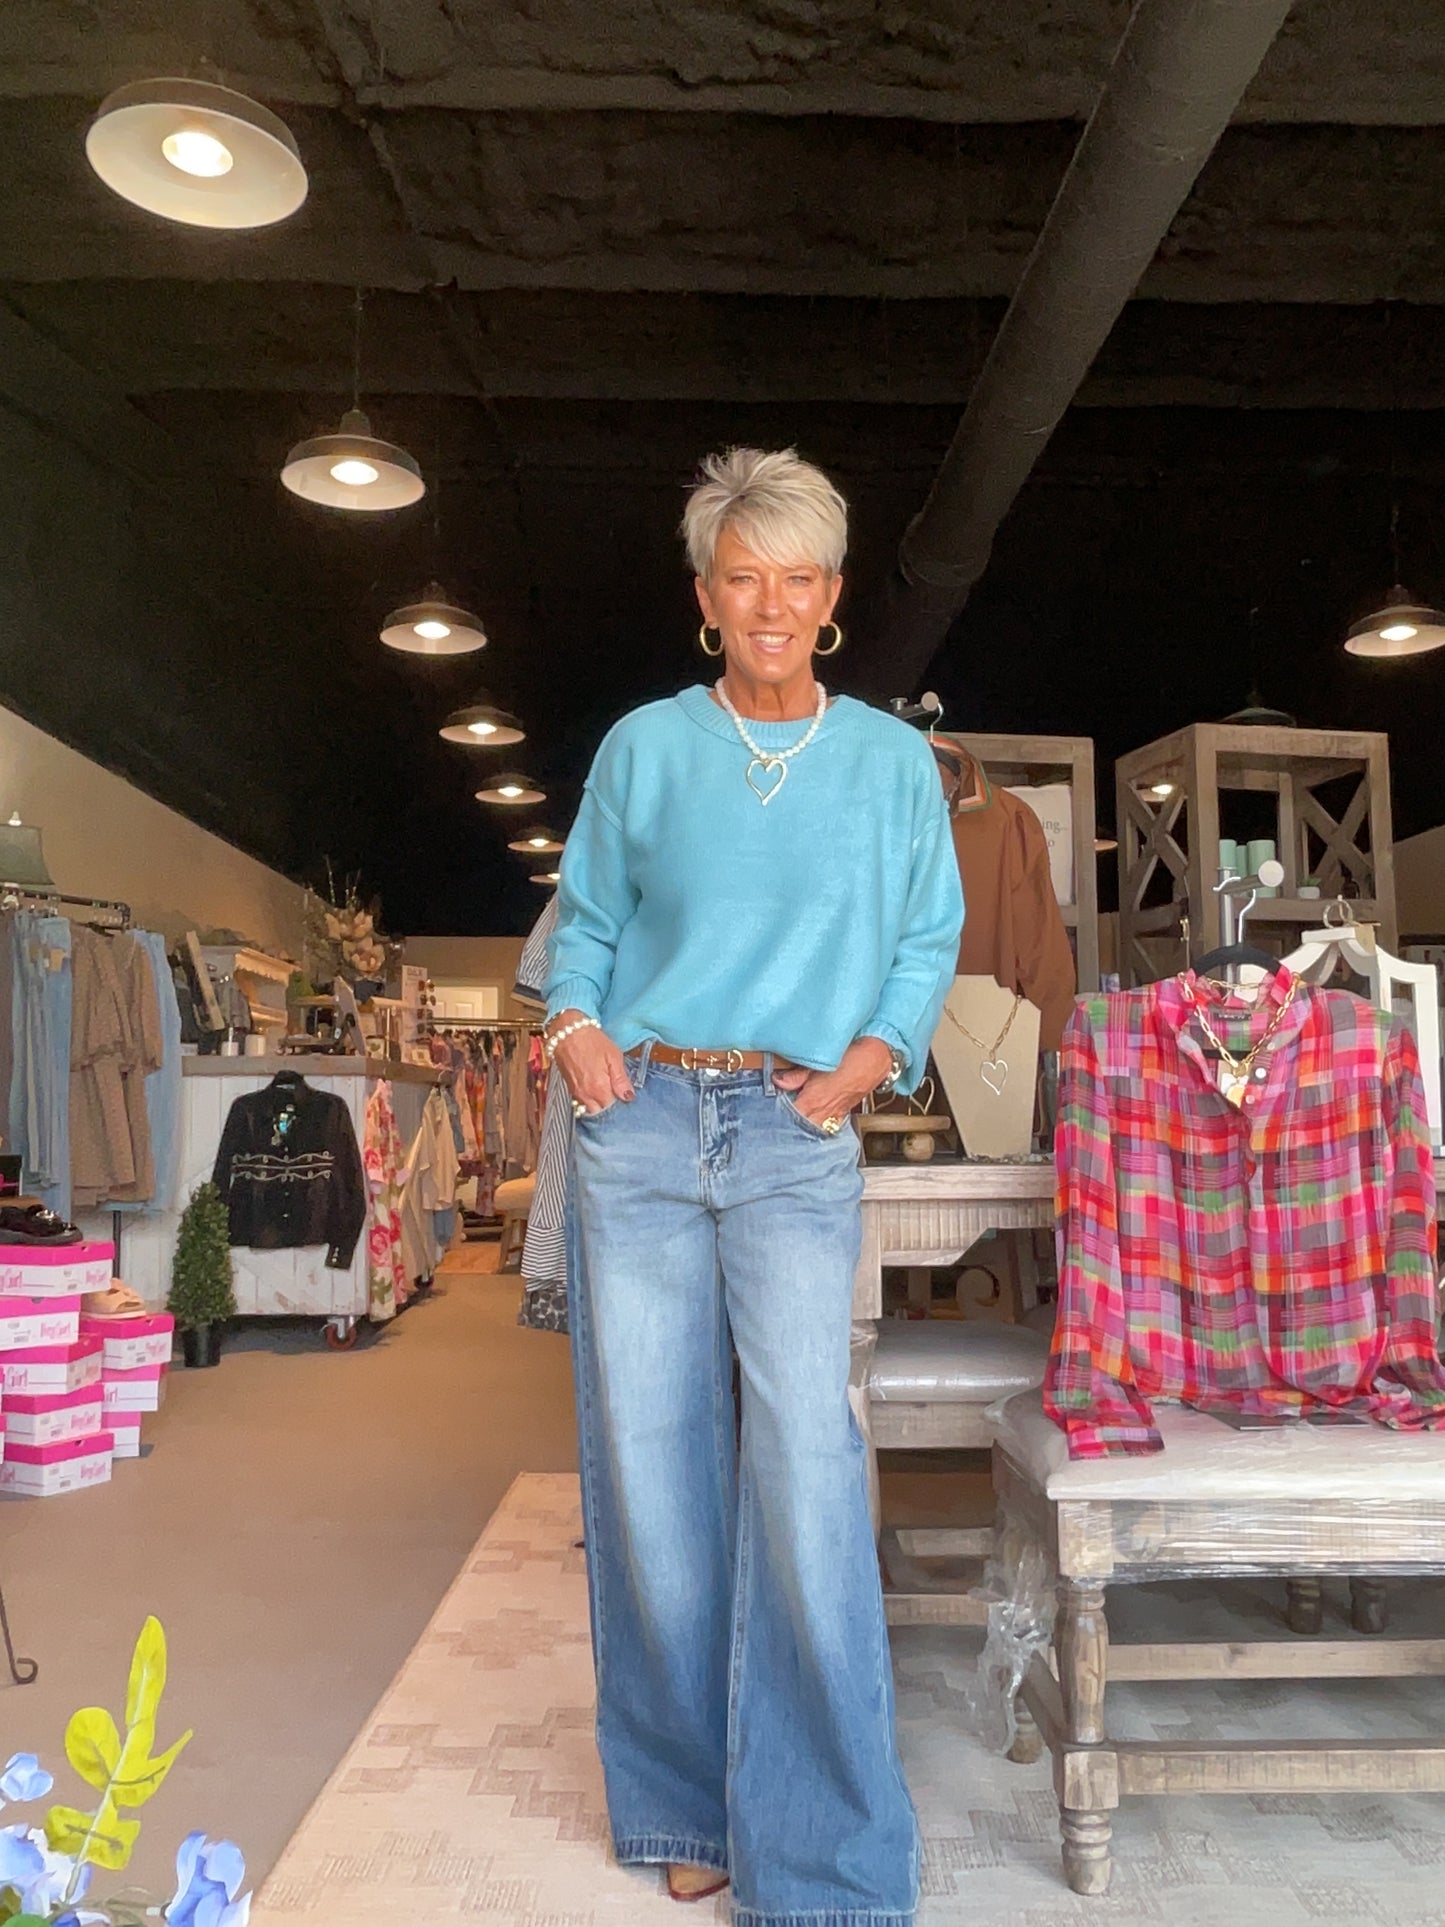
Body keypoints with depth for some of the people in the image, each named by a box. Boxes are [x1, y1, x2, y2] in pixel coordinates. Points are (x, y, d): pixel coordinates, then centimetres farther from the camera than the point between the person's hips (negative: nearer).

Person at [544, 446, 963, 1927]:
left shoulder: (892, 760, 10)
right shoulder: (643, 748, 10)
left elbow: (929, 942, 13)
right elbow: (586, 918, 15)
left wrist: (871, 1057, -3)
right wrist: (574, 1022, -3)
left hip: (798, 1140, -1)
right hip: (639, 1126, 1)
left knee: (806, 1459, -11)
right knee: (651, 1465, 5)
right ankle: (689, 1806, 25)